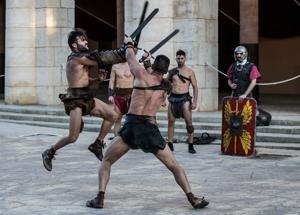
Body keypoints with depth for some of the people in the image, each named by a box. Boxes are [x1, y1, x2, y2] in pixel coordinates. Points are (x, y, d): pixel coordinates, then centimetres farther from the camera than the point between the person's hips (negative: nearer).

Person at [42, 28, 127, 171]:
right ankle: (49, 153, 12)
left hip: (86, 98, 10)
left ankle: (97, 145, 14)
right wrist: (123, 53, -14)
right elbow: (101, 59, -17)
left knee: (113, 116, 3)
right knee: (73, 137, -10)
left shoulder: (81, 58, 15)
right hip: (75, 100, -10)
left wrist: (98, 79, 5)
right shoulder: (77, 58, -15)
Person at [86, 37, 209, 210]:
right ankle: (192, 199, 7)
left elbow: (131, 59, 18)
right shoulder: (165, 89, 10)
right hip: (150, 129, 2)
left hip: (131, 126, -2)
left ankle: (100, 198, 5)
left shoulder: (142, 75, 0)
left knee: (106, 161, 16)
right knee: (174, 166, 14)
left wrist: (129, 44, 37)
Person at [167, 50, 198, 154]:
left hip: (184, 98, -3)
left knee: (189, 122, -9)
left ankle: (191, 145, -5)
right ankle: (170, 144, 11)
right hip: (173, 98, 3)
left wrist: (194, 101, -8)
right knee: (170, 121, 3)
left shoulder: (190, 72, 3)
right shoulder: (171, 71, 11)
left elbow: (195, 87, 1)